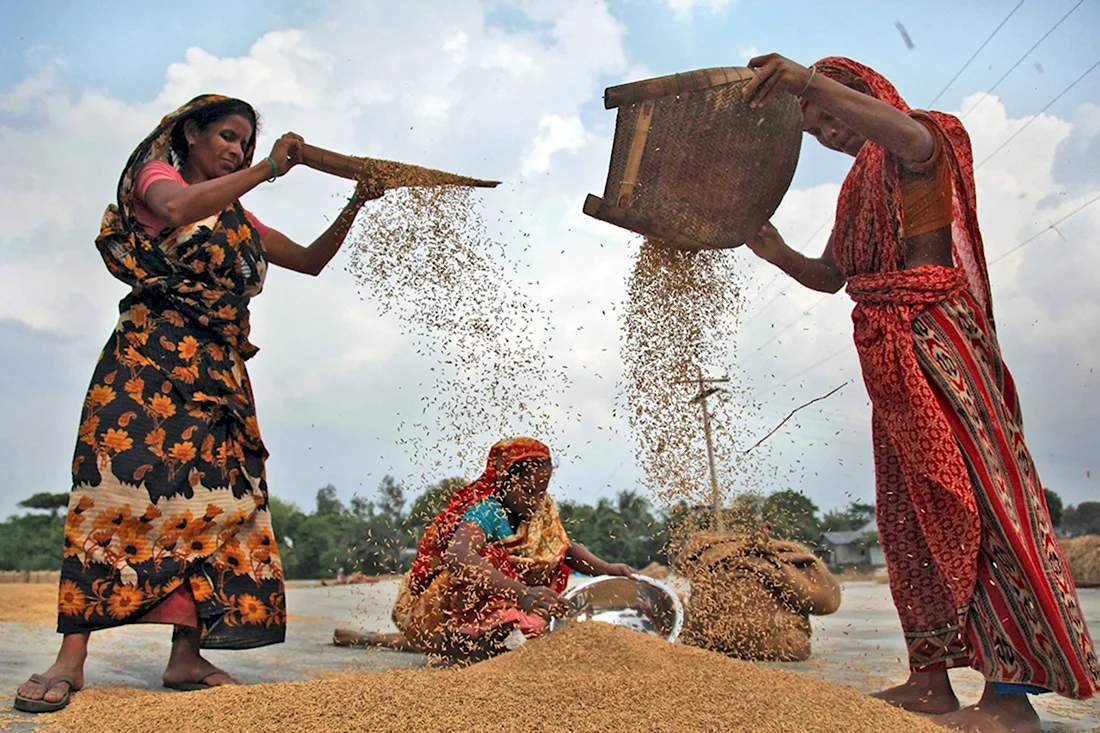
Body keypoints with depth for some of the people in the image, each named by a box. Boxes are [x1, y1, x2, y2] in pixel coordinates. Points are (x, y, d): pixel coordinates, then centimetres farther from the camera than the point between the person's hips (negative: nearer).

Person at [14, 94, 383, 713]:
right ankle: (71, 658, -13)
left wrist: (353, 208, 17)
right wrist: (267, 170, -13)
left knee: (213, 499, -4)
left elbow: (311, 260, 29)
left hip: (219, 371, 6)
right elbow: (176, 209, -17)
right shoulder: (156, 173, 9)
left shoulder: (240, 219, 26)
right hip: (152, 356, -6)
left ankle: (187, 656, -3)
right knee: (125, 485, -16)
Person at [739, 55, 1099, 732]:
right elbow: (830, 276, 25)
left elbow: (910, 136, -24)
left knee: (967, 490, -14)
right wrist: (779, 254, 6)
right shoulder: (858, 188, 26)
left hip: (935, 333, -8)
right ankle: (932, 678, 7)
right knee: (909, 511, 3)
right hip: (888, 354, 8)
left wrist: (812, 83, -36)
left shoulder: (929, 139, 3)